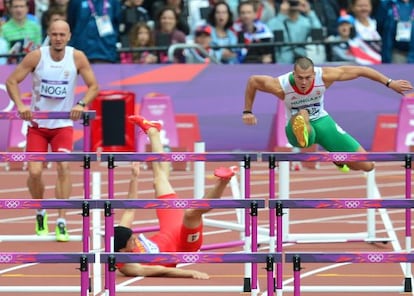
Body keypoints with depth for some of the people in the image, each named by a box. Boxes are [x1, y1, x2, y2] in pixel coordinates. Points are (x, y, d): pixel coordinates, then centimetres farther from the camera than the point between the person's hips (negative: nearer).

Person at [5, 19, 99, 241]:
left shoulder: (77, 58, -8)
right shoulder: (36, 56, -10)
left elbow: (93, 86, -2)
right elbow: (11, 81, -7)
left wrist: (82, 104, -20)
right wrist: (20, 105, -22)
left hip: (63, 124, 0)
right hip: (37, 123, 0)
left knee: (63, 166, -18)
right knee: (34, 171, -8)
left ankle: (61, 222, -14)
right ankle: (40, 213, 21)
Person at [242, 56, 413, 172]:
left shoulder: (324, 76, -25)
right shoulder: (280, 86, -27)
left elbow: (359, 70, -15)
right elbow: (252, 81, -10)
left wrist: (390, 83, -12)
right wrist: (247, 111, -4)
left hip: (321, 121, 3)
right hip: (298, 125, -3)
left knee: (367, 166, -1)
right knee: (302, 115, -43)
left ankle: (338, 160, 29)